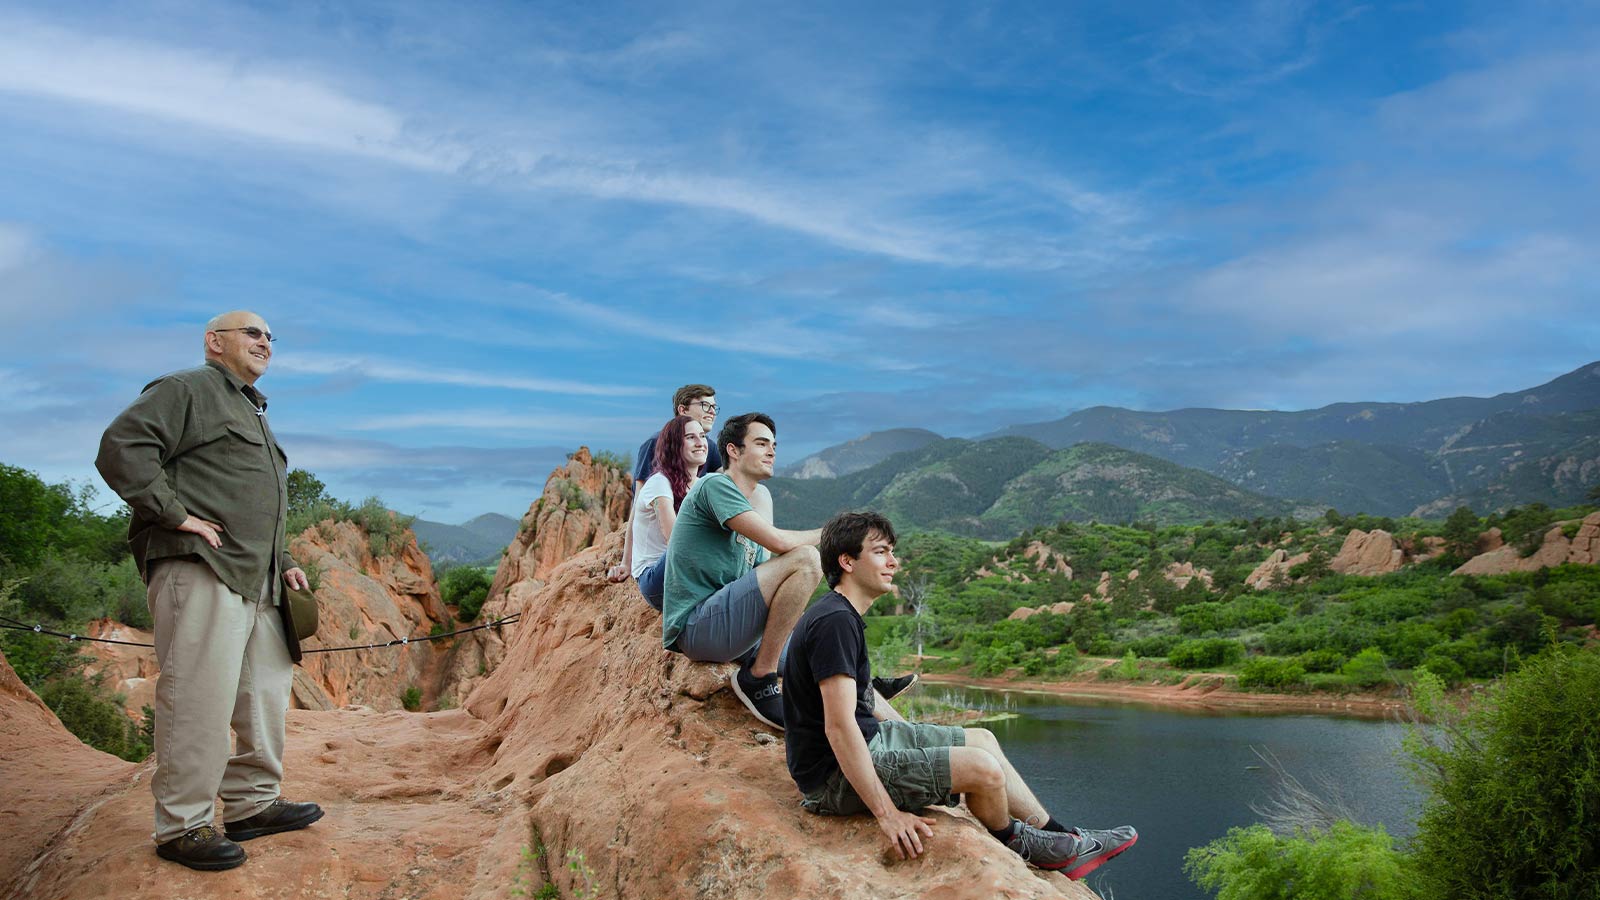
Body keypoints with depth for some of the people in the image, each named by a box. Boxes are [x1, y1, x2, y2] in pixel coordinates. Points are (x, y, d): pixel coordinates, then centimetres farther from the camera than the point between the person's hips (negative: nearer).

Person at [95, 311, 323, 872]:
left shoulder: (251, 414, 29)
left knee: (266, 691, 12)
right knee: (200, 699, -9)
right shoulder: (186, 390, -1)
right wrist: (177, 513, -19)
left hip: (256, 581, 10)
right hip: (200, 572, -10)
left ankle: (252, 804, 23)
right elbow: (121, 448, -15)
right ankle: (181, 827, 0)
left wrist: (283, 563, 22)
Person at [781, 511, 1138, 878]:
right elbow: (839, 727, -29)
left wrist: (915, 738, 23)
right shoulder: (835, 621, -24)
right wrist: (886, 813, -28)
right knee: (983, 767, -17)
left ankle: (1058, 838, 24)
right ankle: (1013, 842, 15)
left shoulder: (843, 615, 10)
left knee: (982, 738, 15)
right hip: (836, 777, -11)